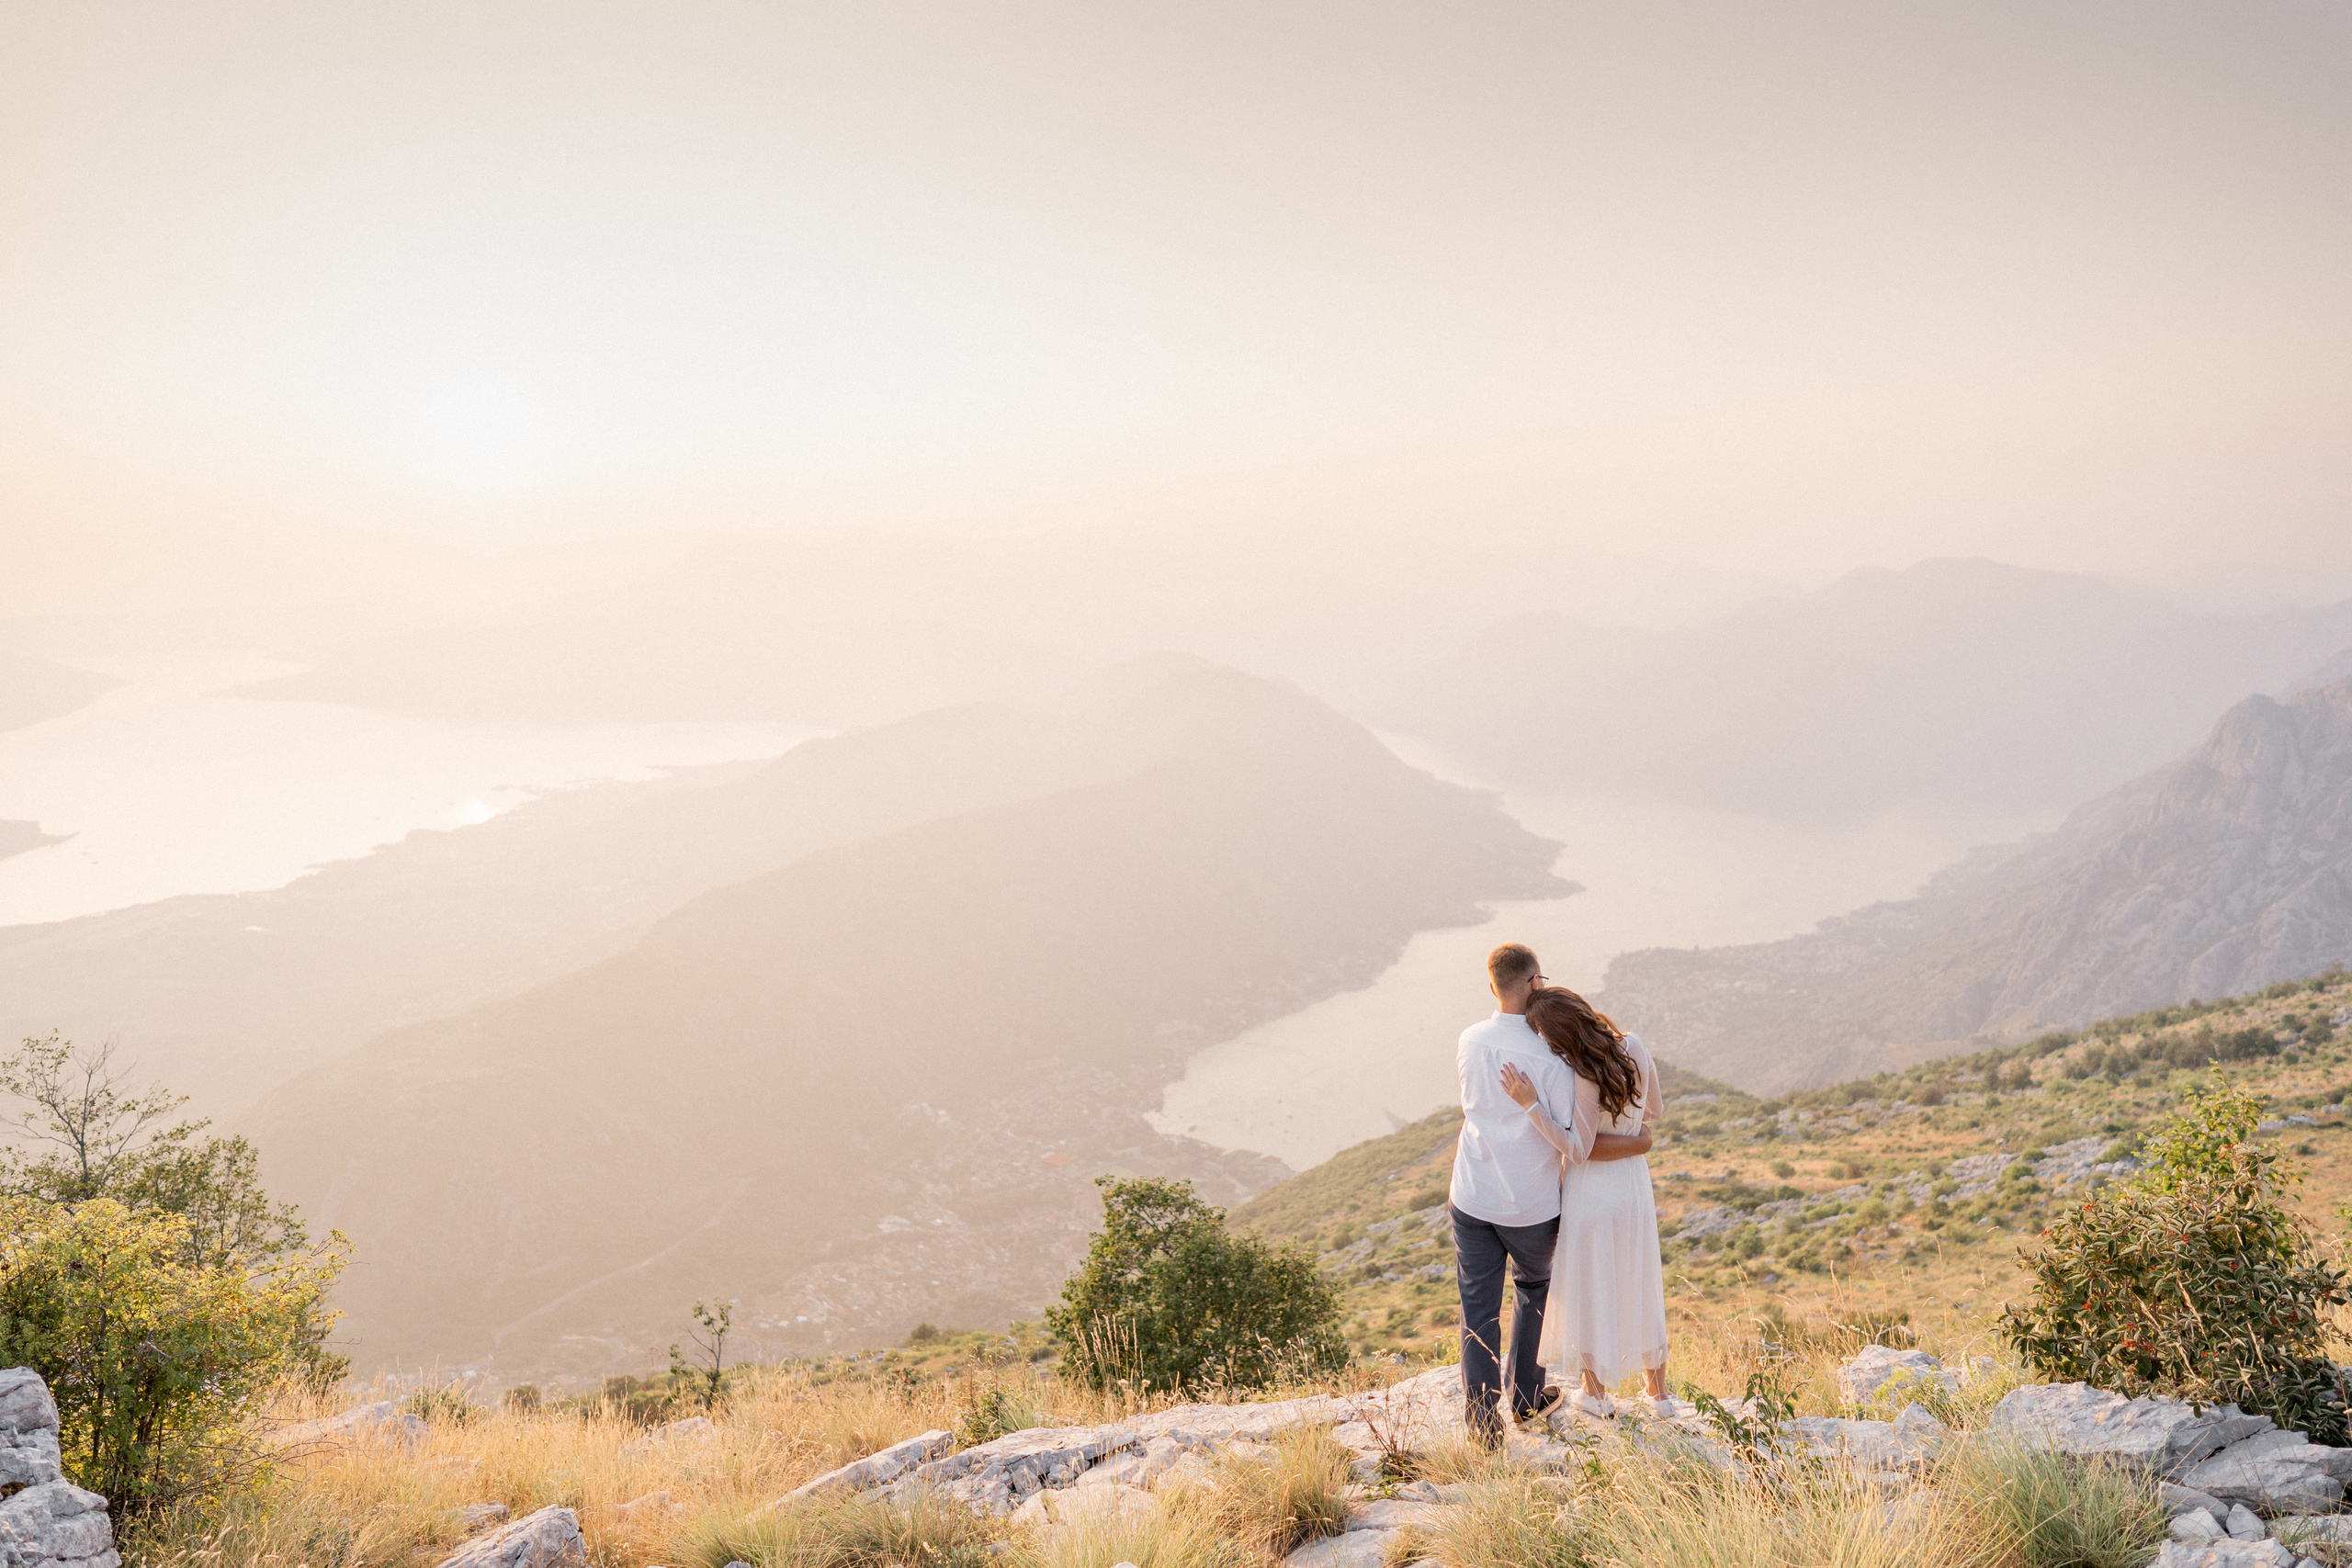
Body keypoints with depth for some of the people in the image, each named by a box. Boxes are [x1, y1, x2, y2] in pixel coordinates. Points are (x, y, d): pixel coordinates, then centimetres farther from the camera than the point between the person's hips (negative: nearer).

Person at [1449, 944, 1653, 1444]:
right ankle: (1524, 1395, 34)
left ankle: (1483, 1424, 9)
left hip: (1472, 1200, 2)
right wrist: (1634, 1144, -2)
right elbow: (1577, 1145, -19)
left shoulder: (1469, 1042, -4)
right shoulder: (1549, 1055, -19)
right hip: (1531, 1206, -2)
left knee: (1479, 1312, 8)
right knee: (1535, 1287, 26)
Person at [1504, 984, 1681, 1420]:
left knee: (1587, 1289, 15)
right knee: (1638, 1287, 22)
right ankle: (1658, 1392, 33)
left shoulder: (1586, 1078, -29)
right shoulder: (1635, 1049, -10)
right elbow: (1652, 1113, 4)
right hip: (1634, 1184, 6)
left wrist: (1531, 1105, -31)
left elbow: (1578, 1151, -24)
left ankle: (1596, 1392, 32)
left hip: (1589, 1192, -6)